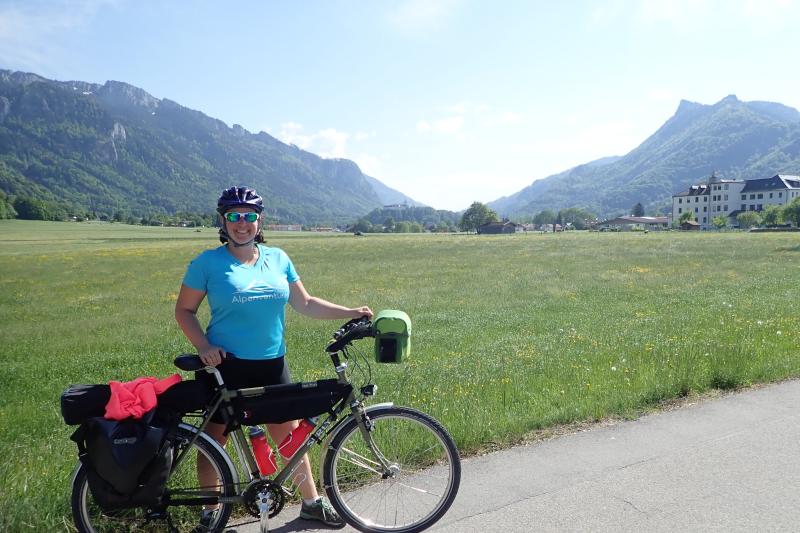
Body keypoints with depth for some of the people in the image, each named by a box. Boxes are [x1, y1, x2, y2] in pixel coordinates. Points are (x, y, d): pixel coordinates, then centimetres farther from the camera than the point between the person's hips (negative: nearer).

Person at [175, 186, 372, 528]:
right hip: (226, 365, -3)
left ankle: (312, 503, 28)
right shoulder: (208, 262, -4)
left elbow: (305, 304, 10)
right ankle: (211, 512, 30)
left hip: (272, 364, 3)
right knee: (214, 438, 9)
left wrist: (351, 312, 2)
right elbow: (184, 310, 1)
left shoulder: (278, 258, 5)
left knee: (290, 435, 11)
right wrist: (204, 347, -15)